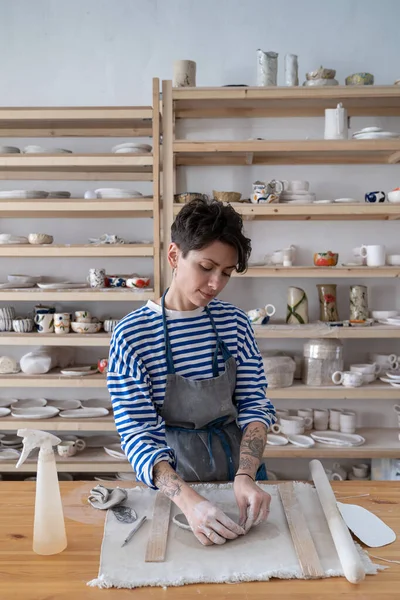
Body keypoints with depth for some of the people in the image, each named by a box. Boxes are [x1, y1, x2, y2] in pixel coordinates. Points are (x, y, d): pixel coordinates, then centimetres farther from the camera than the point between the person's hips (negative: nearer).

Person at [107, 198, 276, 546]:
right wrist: (189, 500, -31)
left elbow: (254, 404, -4)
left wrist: (245, 475, -21)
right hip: (172, 471, -2)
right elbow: (138, 435, -17)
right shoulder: (131, 335, -15)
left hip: (238, 459, 2)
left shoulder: (234, 322, -4)